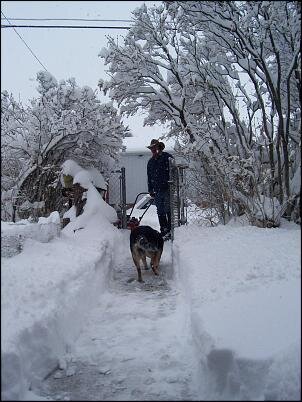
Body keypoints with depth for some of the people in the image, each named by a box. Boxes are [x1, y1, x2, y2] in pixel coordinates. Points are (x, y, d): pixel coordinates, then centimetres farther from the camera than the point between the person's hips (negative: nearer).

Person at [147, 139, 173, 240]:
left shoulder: (167, 157, -1)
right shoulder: (151, 161, 17)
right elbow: (149, 177, 21)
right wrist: (150, 190, 14)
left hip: (168, 190, -6)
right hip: (157, 191, 6)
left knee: (168, 211, -7)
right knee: (160, 212, 7)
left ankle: (170, 231, -1)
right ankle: (164, 232, 13)